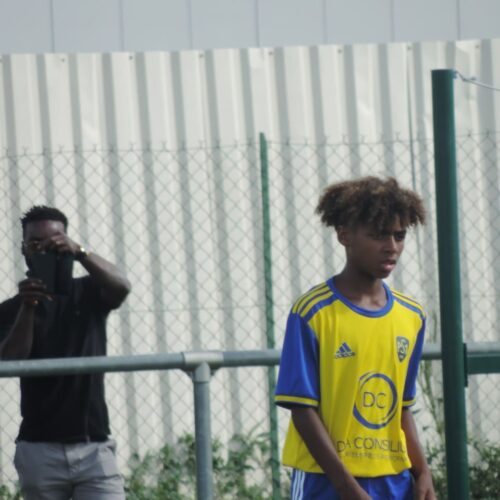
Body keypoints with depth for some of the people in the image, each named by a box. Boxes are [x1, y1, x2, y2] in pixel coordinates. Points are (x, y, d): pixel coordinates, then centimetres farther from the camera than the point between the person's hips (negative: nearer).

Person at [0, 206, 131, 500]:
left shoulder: (87, 293, 8)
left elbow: (121, 287, -14)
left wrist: (79, 253, -30)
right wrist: (27, 308, -22)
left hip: (94, 446, 0)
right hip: (40, 449, 0)